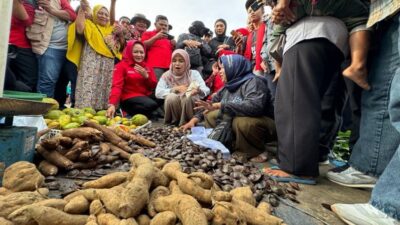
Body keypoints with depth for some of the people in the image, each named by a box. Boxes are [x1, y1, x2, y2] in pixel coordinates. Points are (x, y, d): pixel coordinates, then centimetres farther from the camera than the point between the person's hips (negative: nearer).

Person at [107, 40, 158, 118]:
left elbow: (154, 87, 10)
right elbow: (117, 86, -13)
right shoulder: (121, 66, 0)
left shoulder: (148, 67, 14)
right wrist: (112, 104, -29)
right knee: (152, 105, -34)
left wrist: (146, 76, -9)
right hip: (130, 98, -6)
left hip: (147, 96, 7)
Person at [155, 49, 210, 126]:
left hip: (192, 108, -1)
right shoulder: (166, 75, 2)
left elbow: (206, 90, -16)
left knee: (187, 97, -30)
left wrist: (198, 90, -39)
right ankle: (174, 123, -7)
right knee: (171, 97, -28)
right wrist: (175, 89, -20)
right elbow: (158, 93, -12)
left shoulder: (194, 73, -1)